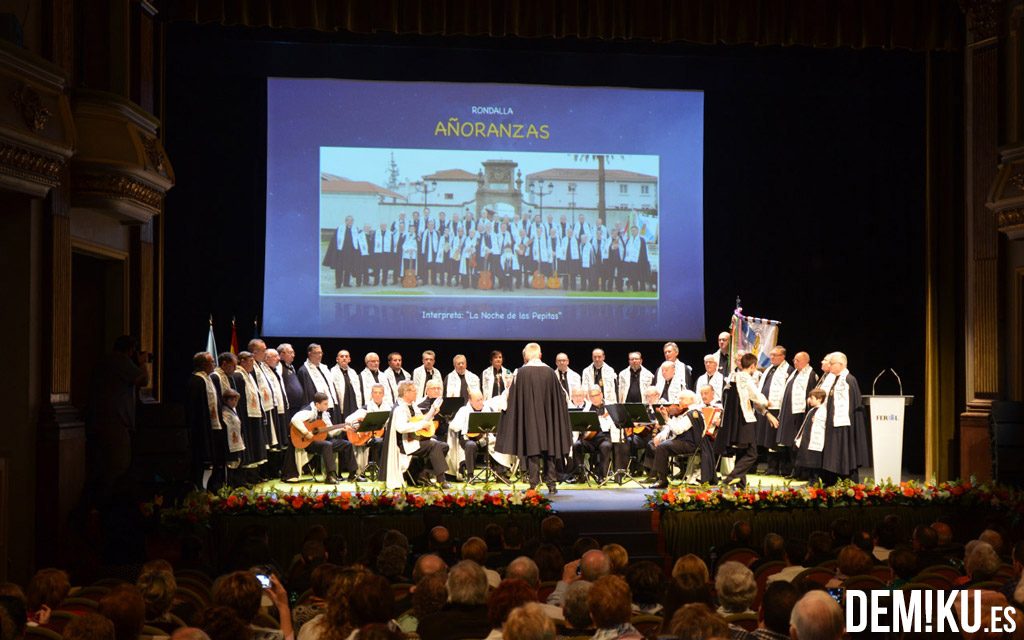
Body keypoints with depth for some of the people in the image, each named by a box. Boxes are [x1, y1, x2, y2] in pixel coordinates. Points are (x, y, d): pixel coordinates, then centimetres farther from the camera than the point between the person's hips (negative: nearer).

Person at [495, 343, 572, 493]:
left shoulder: (521, 373, -8)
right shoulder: (550, 372, 1)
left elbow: (512, 396, -5)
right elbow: (560, 397, 7)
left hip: (529, 418, -3)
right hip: (548, 419, 3)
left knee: (532, 451, 1)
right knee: (548, 449, 10)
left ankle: (534, 484, -3)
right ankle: (551, 484, 9)